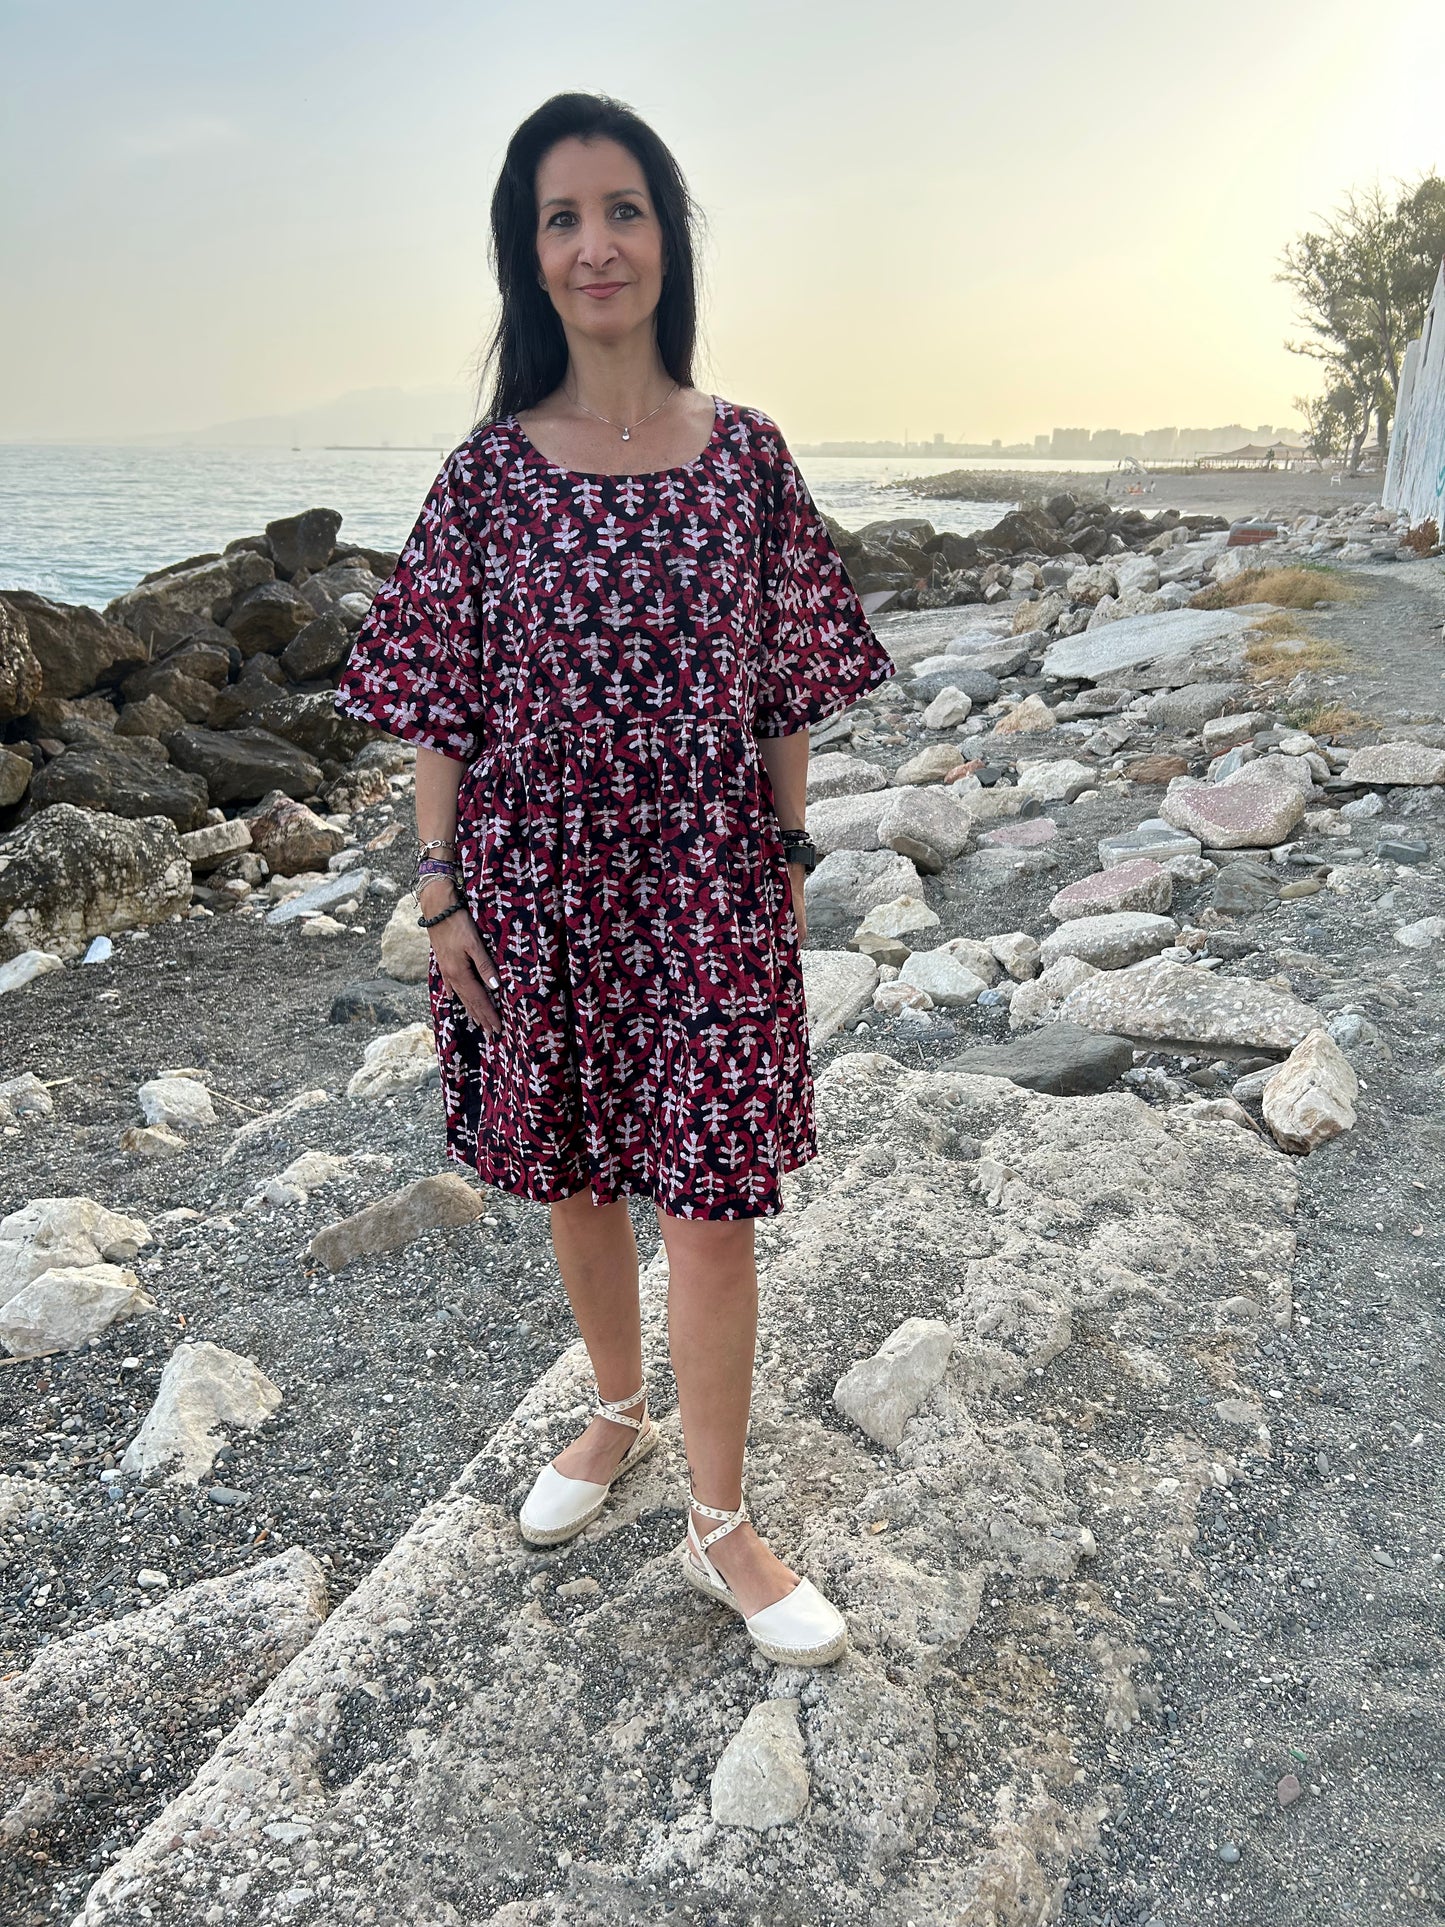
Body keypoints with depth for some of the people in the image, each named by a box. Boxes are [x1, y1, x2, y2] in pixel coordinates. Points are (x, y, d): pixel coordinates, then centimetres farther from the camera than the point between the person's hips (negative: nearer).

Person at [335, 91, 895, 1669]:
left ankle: (720, 1525, 19)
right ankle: (617, 1414, 42)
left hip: (707, 884, -1)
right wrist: (441, 892, -2)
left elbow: (783, 687, 4)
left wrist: (791, 860, 4)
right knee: (574, 1180, 16)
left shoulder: (746, 454, 0)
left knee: (708, 1202, 1)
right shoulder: (489, 470, -1)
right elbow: (442, 706, 0)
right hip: (537, 876, 1)